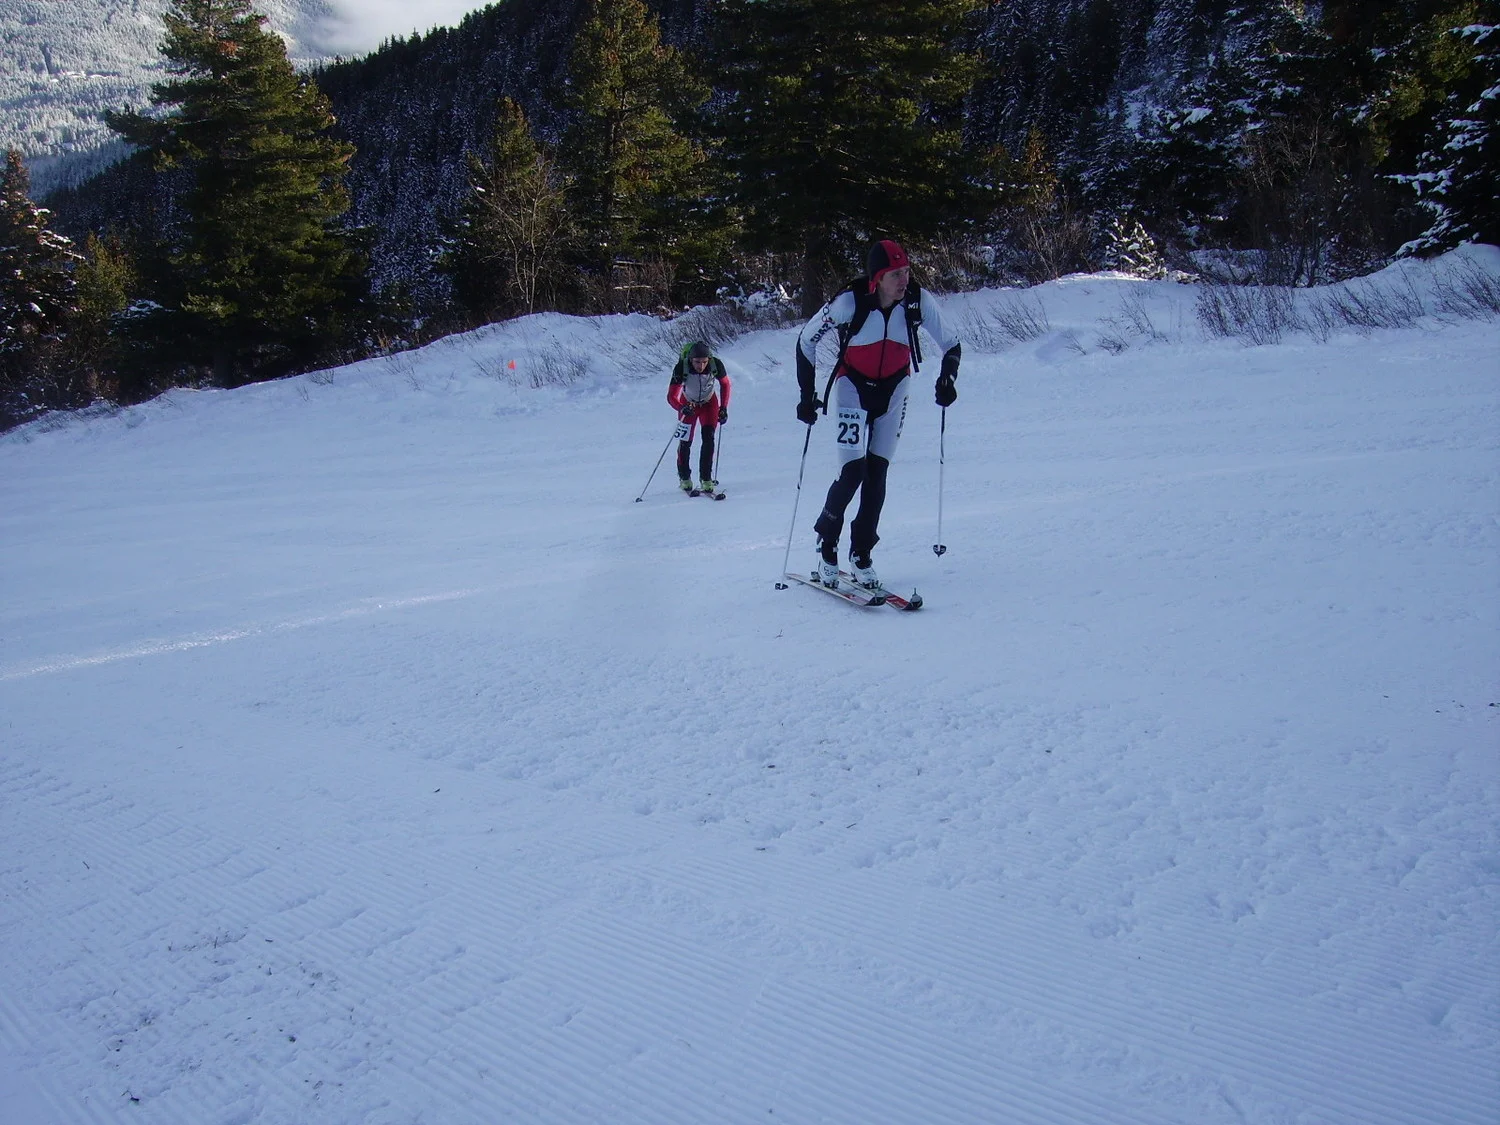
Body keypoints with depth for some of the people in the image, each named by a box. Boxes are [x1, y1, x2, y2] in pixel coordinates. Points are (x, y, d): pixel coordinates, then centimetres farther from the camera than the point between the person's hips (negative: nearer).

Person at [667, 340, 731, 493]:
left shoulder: (716, 365, -29)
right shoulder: (681, 368, -33)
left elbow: (725, 384, -8)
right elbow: (671, 397, -31)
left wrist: (724, 408, -14)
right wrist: (682, 409, -51)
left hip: (709, 403, 1)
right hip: (688, 404, -1)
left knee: (708, 437, -15)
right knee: (685, 441, -2)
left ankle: (706, 478, -5)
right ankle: (684, 478, 21)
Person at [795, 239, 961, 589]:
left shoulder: (918, 300, -16)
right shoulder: (851, 301, -23)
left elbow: (951, 343, -4)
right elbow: (807, 339, -10)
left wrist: (946, 379, -23)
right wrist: (807, 395, -12)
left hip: (893, 390, 3)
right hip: (852, 386, -3)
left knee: (876, 475, 1)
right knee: (852, 471, -15)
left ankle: (862, 555, 13)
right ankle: (826, 543, 8)